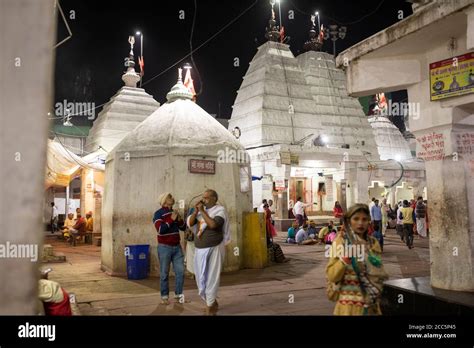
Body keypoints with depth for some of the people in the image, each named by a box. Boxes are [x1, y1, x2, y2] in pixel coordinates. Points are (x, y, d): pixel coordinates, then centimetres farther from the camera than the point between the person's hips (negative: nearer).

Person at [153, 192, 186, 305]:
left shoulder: (174, 212, 13)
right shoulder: (158, 214, -7)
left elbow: (183, 227, 13)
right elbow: (160, 230, -20)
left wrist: (179, 219, -6)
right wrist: (171, 220, -18)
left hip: (177, 247, 6)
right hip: (165, 247, -6)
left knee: (180, 272, 4)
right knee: (164, 273, 1)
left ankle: (178, 294, 14)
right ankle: (164, 296, 9)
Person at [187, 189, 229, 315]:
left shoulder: (220, 210, -8)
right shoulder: (201, 210, 9)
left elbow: (212, 224, -24)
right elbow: (190, 223, 5)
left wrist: (202, 211, -17)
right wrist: (196, 211, -7)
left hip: (213, 249, -6)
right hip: (199, 249, 6)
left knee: (211, 278, 0)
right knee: (201, 279, 12)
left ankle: (209, 308, 12)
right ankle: (213, 303, 30)